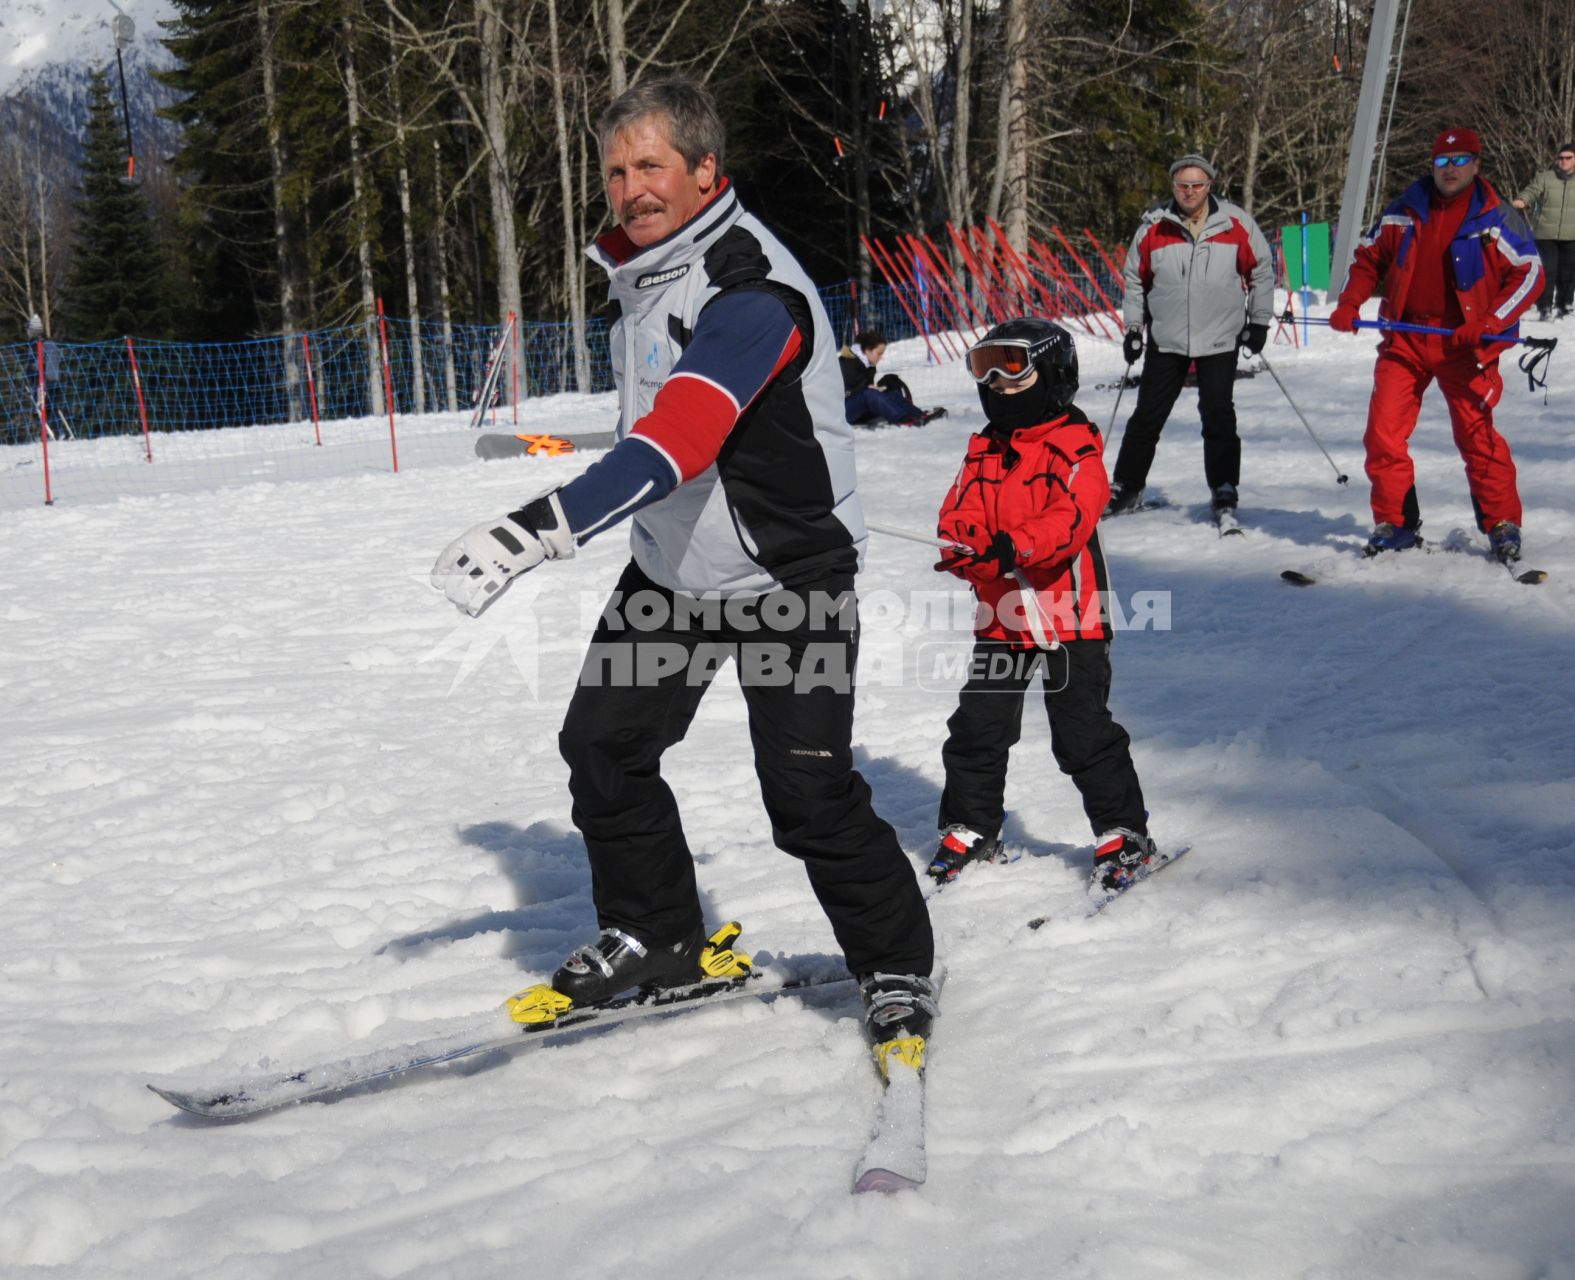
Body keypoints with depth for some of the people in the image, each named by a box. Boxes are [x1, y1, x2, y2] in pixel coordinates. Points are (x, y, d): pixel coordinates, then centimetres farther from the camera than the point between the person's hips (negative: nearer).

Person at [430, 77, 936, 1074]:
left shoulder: (752, 293, -27)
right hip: (671, 569, 9)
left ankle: (899, 972, 12)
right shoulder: (642, 267, 2)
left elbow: (677, 440, -42)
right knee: (603, 746, 7)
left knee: (810, 795, -11)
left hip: (788, 578, -8)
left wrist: (544, 528, -52)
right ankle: (656, 939, 26)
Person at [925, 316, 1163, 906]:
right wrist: (963, 548, -20)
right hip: (1000, 617, 6)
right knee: (978, 728, 10)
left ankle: (1124, 835, 12)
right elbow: (958, 513, 3)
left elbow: (1071, 519, -22)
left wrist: (1014, 546, -38)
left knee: (1084, 733, -2)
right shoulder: (983, 451, 11)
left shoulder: (1076, 448, -8)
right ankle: (971, 828, 27)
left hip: (1067, 614, -5)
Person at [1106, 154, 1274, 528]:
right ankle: (1126, 489, 18)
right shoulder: (1153, 227, 0)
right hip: (1165, 340, 1)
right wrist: (1133, 328, 7)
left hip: (1220, 341, -1)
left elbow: (1262, 270, 9)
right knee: (1147, 417, 5)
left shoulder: (1236, 224, -2)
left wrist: (1259, 321, 6)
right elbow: (1135, 279, 11)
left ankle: (1224, 494, 2)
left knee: (1218, 416, -6)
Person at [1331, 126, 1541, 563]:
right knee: (1383, 433, -2)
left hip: (1463, 344, -3)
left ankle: (1502, 525, 9)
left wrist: (1490, 323, -14)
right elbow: (1369, 256, 17)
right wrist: (1349, 303, 1)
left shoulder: (1497, 219, -2)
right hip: (1404, 340, 3)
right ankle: (1395, 523, 11)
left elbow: (1529, 273, -2)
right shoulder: (1403, 211, 6)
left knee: (1478, 437, -5)